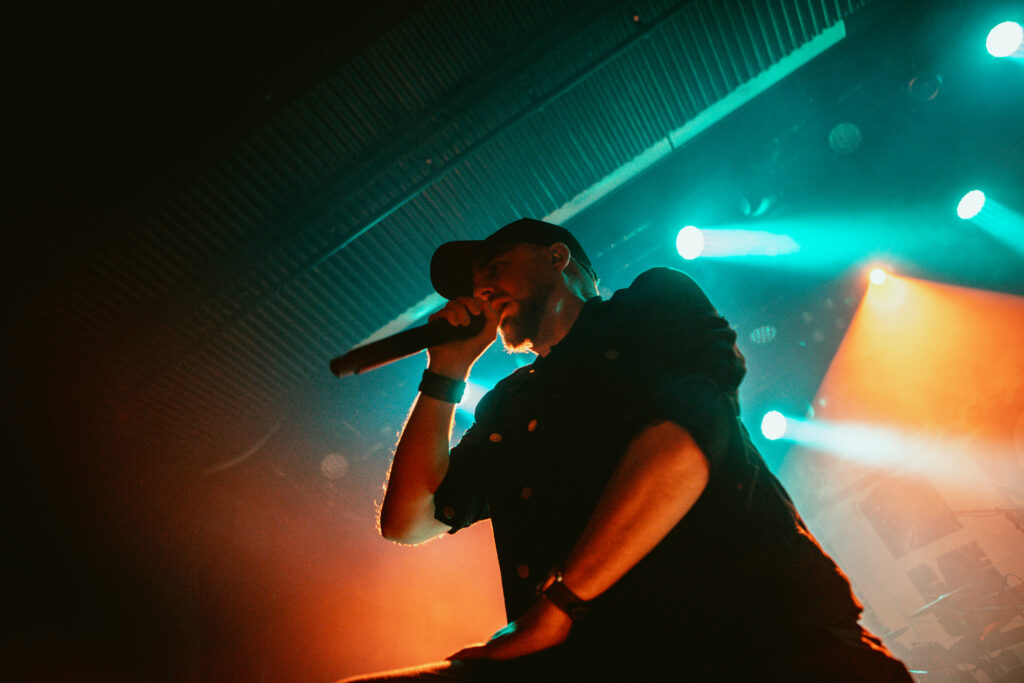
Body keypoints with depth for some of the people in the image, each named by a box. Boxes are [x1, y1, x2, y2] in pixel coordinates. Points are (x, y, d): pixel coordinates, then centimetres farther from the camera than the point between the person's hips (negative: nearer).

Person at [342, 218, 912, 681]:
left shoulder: (657, 300, 14)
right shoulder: (508, 408, 28)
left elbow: (691, 428, -6)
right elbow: (407, 520, 24)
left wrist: (557, 606, -11)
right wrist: (446, 374, 21)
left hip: (752, 616, -4)